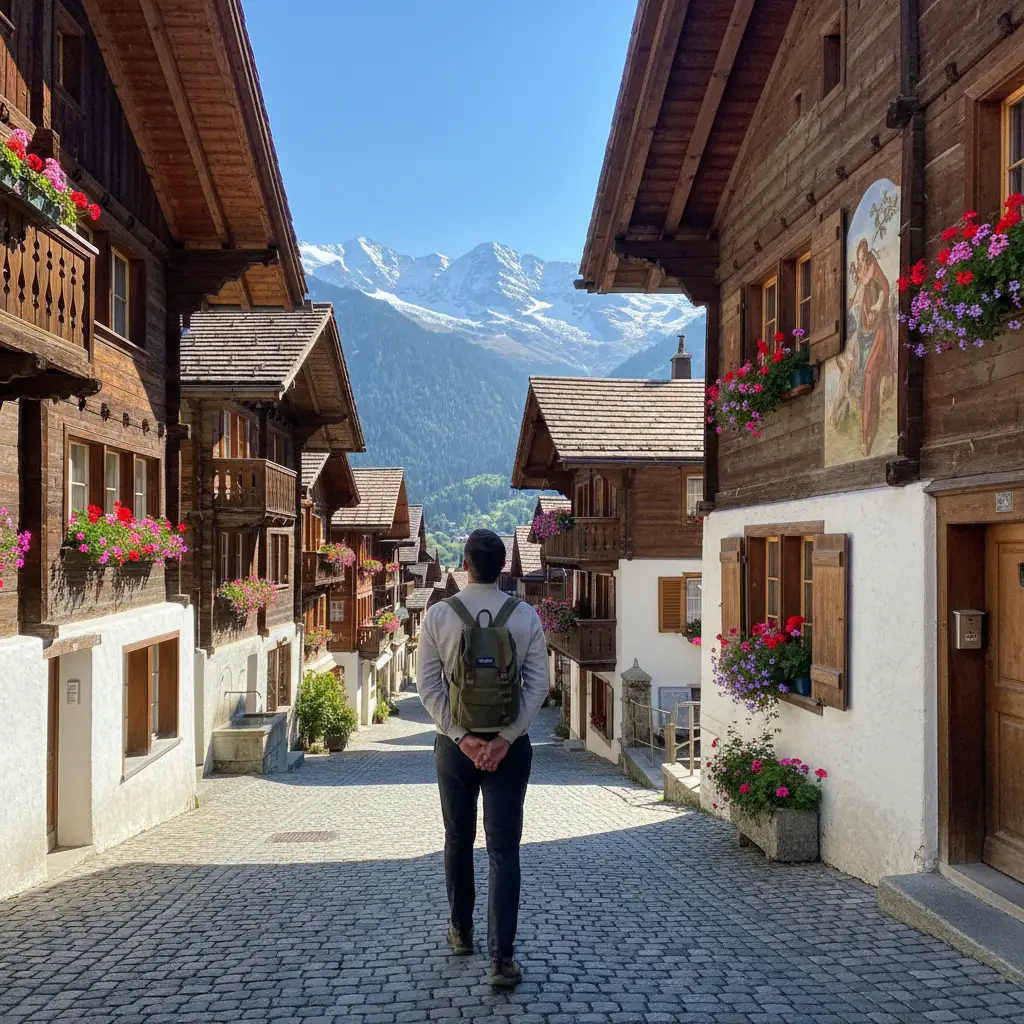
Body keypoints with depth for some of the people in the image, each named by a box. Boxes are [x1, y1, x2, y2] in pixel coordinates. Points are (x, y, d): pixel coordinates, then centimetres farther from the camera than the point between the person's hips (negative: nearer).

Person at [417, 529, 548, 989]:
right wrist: (504, 739, -12)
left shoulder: (438, 615, -6)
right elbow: (537, 684, -10)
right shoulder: (526, 616, -5)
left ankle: (461, 932, 33)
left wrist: (463, 737, -11)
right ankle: (501, 957, -4)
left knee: (459, 840, 18)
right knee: (504, 849, 2)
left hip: (454, 744, 1)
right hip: (509, 745, -1)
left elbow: (428, 685, -9)